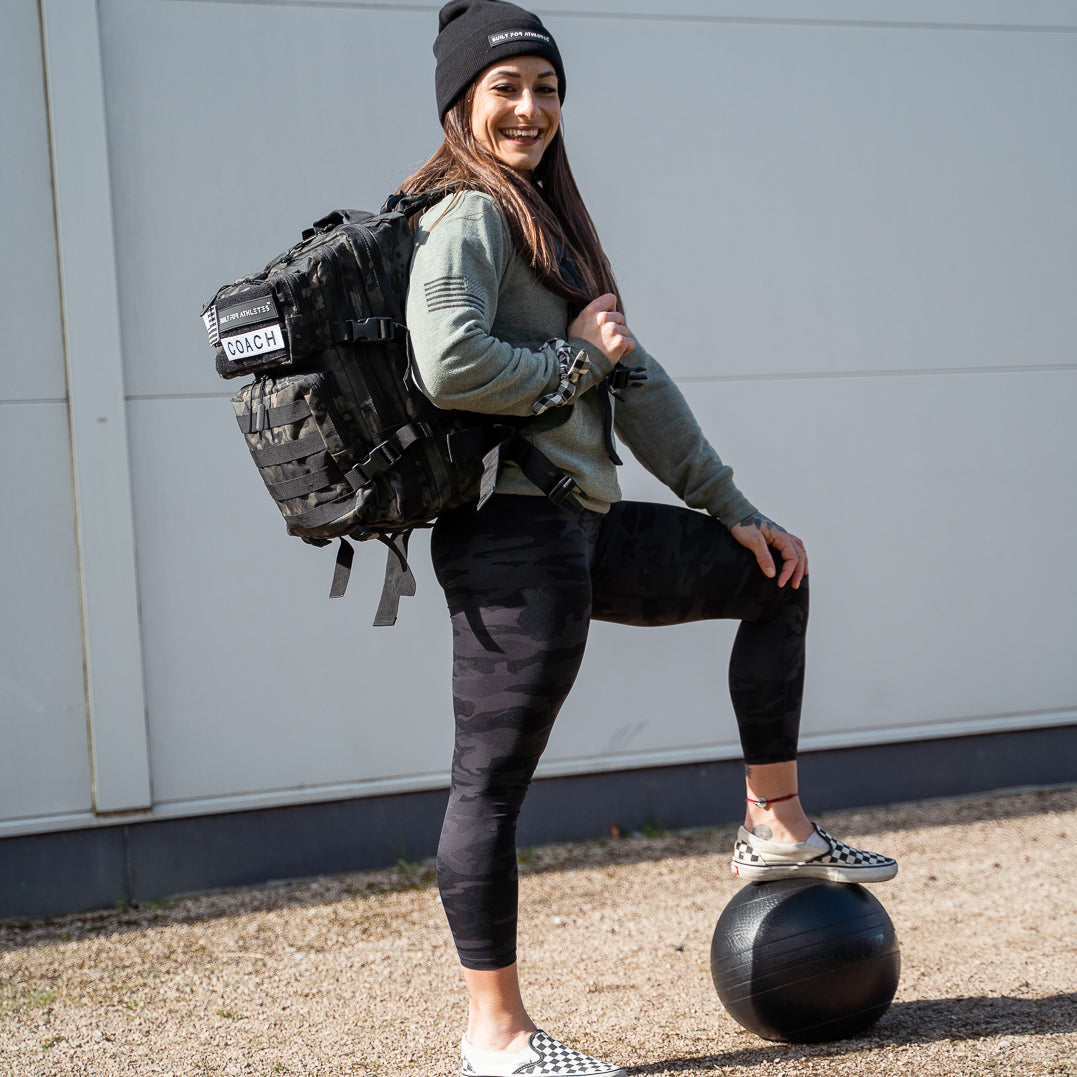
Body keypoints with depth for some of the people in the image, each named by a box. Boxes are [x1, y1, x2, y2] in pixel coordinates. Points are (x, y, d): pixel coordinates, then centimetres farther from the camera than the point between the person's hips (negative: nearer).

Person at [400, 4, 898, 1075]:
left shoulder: (547, 223, 20)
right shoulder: (468, 218, -9)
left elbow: (636, 381, 19)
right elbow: (448, 366, -26)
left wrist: (731, 509, 17)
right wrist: (576, 361, -9)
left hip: (580, 529, 10)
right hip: (514, 536, -10)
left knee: (772, 573, 20)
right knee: (492, 779, -4)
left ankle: (775, 827, 24)